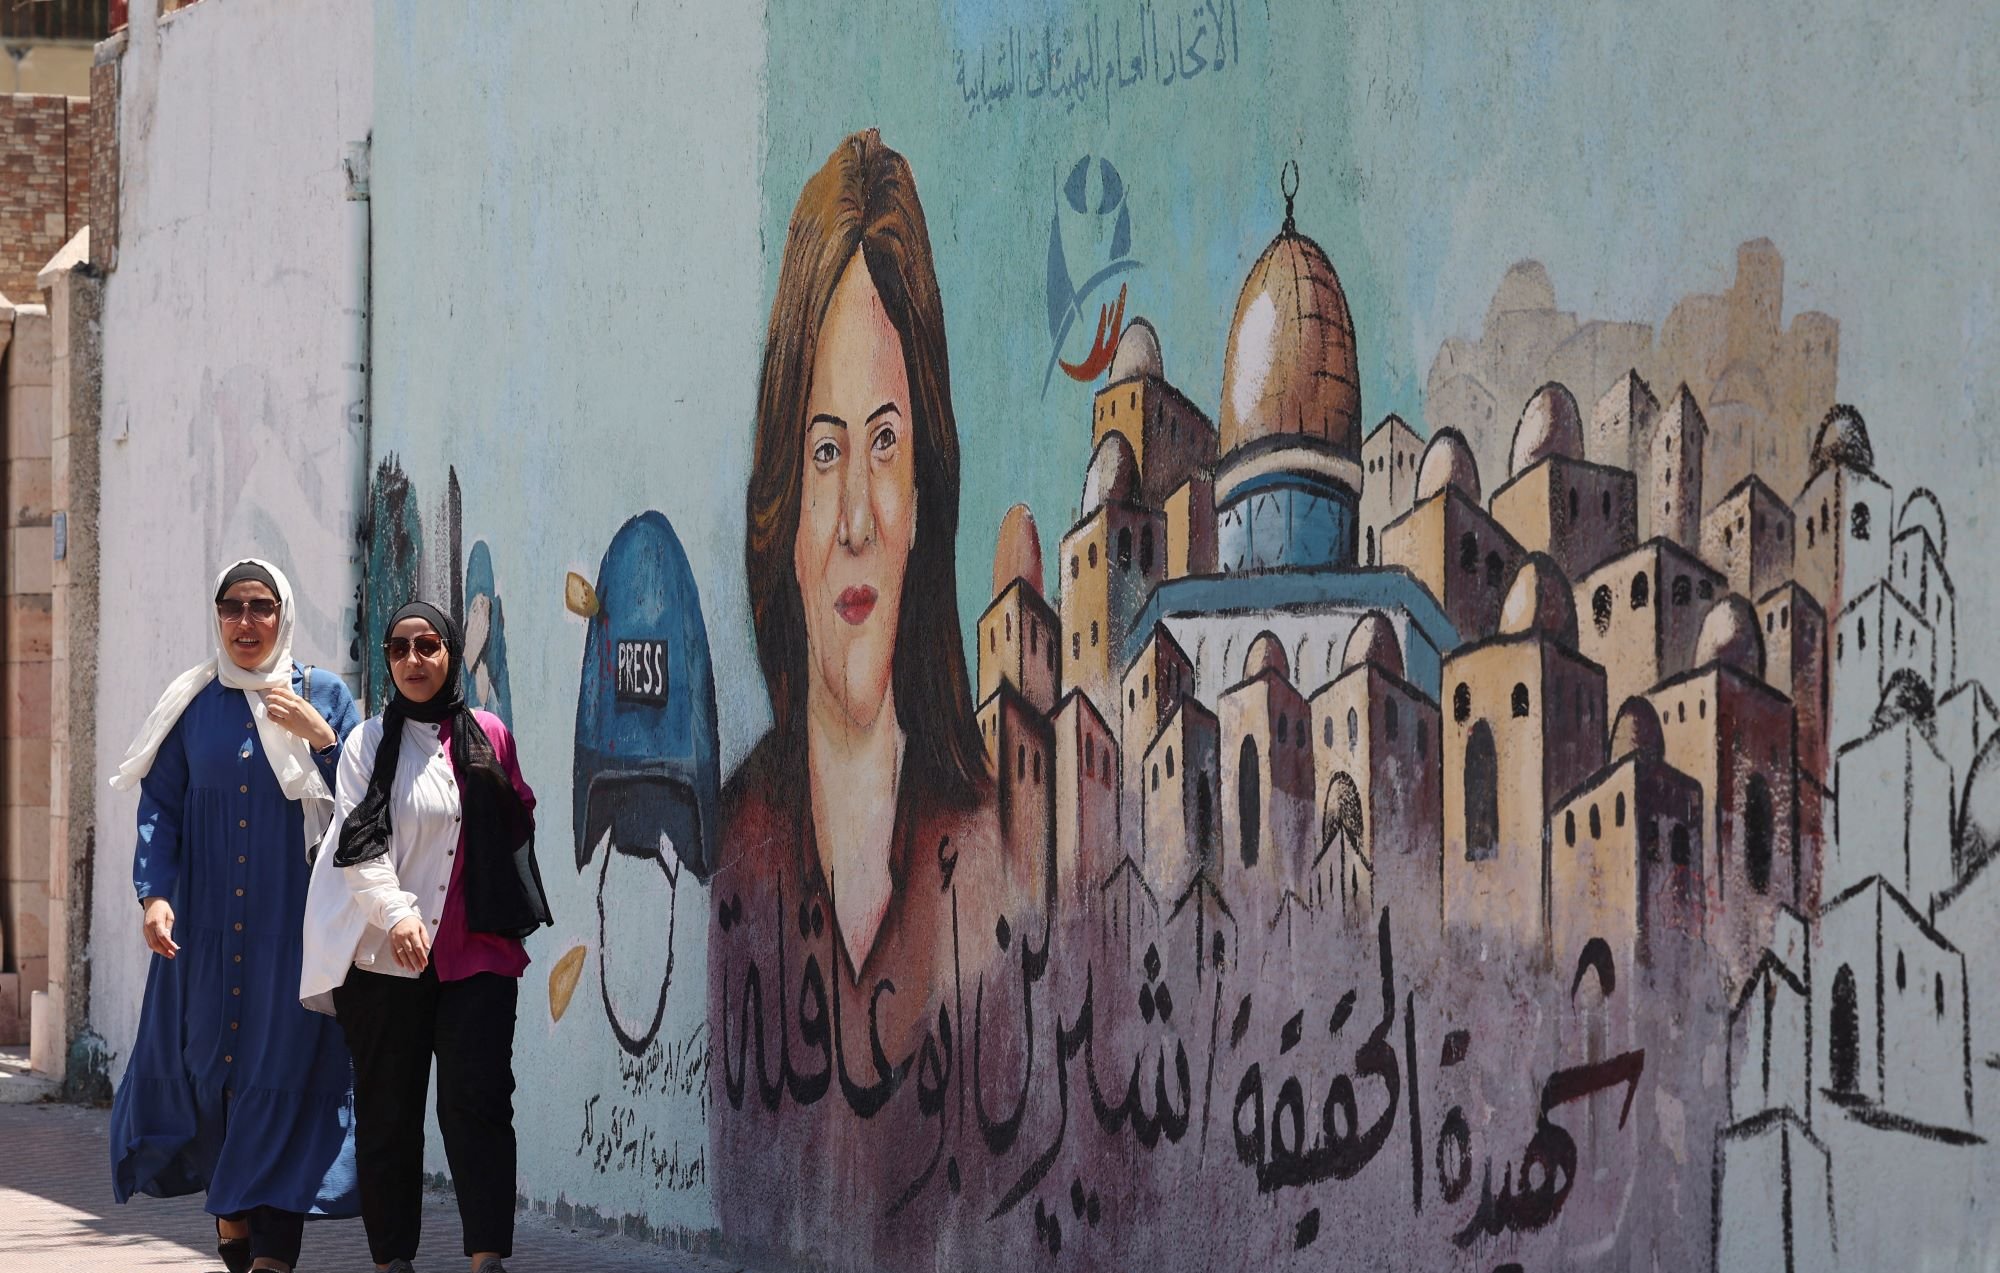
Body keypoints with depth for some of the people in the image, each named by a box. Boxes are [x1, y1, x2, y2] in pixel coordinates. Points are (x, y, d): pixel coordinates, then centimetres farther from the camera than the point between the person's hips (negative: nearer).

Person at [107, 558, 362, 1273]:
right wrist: (155, 893, -9)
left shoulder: (324, 697, 5)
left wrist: (319, 738, -15)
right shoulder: (192, 704, 9)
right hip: (205, 921, 2)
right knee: (205, 1062, 1)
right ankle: (230, 1210, 16)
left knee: (285, 1071, -8)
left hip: (294, 922, -2)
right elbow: (159, 808, 5)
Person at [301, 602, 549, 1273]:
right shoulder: (369, 744, 6)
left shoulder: (489, 738, 12)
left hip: (476, 954, 1)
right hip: (385, 958, 0)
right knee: (388, 1110, 2)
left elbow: (519, 832, 19)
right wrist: (396, 912, -21)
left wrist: (517, 915, 16)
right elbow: (357, 844, -5)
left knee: (478, 1101, -11)